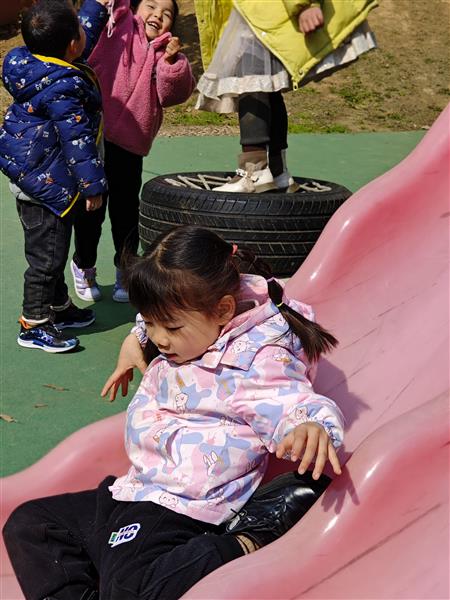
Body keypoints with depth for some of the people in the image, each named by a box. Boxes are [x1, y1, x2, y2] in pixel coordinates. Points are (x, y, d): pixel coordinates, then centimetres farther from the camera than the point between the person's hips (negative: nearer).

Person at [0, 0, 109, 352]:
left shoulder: (31, 64, 3)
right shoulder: (63, 88, -26)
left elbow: (86, 39, 21)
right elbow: (76, 138, -25)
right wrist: (93, 185, -19)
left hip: (31, 177, 11)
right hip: (46, 183, -11)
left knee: (51, 248, 22)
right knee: (47, 253, -1)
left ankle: (58, 306, 37)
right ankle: (34, 325, 8)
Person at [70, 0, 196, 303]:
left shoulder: (167, 54, 7)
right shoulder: (119, 26, 4)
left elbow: (175, 93, -6)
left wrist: (171, 62, -18)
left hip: (129, 144, 2)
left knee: (126, 210, 11)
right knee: (91, 207, 9)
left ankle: (125, 270, 29)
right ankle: (84, 267, 29)